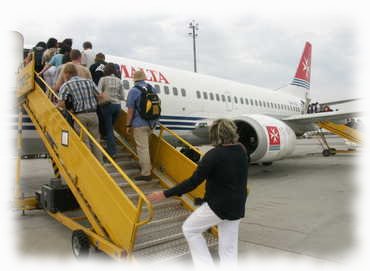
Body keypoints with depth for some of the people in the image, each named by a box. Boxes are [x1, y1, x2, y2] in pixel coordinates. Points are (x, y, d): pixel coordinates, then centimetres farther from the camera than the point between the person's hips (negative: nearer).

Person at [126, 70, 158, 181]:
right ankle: (147, 166, 35)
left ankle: (146, 173, 1)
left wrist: (128, 125, -4)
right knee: (145, 146, 23)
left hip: (140, 124, -7)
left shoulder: (133, 91, -10)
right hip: (151, 123, 7)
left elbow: (130, 110, -12)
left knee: (142, 148, -3)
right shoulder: (152, 88, 8)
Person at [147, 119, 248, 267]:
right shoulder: (241, 150, 0)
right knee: (229, 248, 15)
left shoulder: (214, 155, -20)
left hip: (218, 206, -7)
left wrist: (165, 194, -18)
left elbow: (193, 182, -22)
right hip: (237, 207, 7)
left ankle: (205, 267, 14)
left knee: (189, 229, 14)